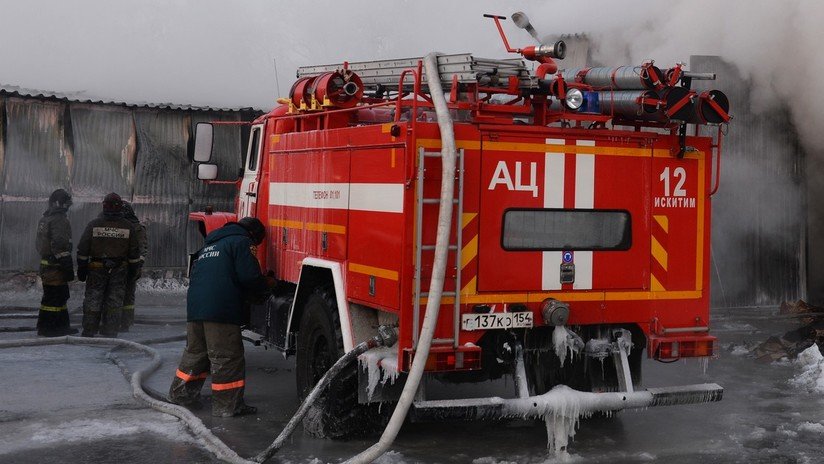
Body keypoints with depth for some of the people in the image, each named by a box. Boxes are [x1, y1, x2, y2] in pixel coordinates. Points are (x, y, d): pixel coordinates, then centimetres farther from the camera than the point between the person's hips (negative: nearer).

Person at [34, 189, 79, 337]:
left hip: (45, 263, 10)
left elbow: (38, 243, 23)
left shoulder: (44, 219, 16)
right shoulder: (60, 221, -17)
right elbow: (61, 246, -23)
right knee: (53, 297, -4)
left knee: (61, 296, 17)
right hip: (56, 267, -10)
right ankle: (46, 328, 1)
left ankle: (62, 326, 23)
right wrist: (69, 268, -20)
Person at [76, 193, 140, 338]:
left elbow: (82, 249, -1)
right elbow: (134, 252, 4)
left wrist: (81, 268, 6)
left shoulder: (93, 224, -3)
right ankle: (110, 334, 6)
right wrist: (132, 270, 14)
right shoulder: (128, 226, -1)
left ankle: (88, 333, 11)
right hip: (119, 271, 1)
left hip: (96, 270, -1)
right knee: (114, 303, 6)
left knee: (92, 301, 8)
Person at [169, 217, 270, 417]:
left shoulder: (209, 245, 27)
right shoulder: (240, 242, 0)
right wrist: (265, 289, 10)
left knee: (195, 352, 21)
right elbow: (249, 277, -11)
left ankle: (180, 393, 29)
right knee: (227, 357, -3)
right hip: (221, 310, -8)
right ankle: (227, 405, -2)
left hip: (194, 308, 8)